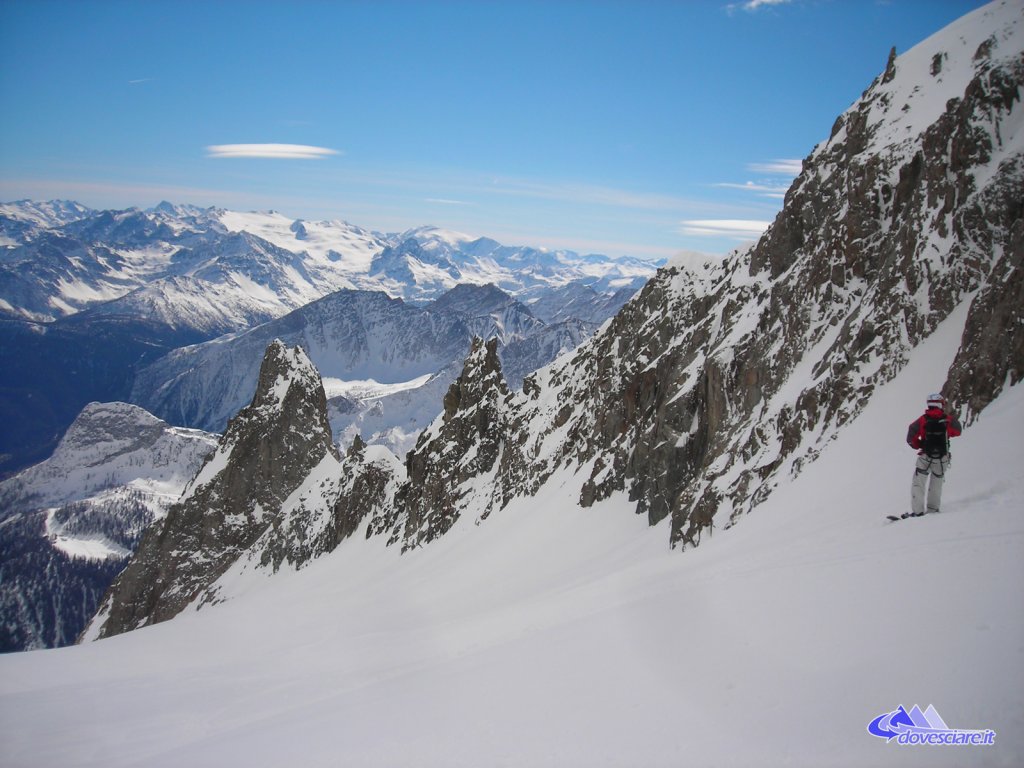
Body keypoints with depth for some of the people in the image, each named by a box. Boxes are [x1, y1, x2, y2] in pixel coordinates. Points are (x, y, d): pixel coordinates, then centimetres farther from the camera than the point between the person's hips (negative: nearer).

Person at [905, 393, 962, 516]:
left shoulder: (922, 420, -8)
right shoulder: (948, 419, -6)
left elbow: (911, 438, -8)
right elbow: (957, 431, 13)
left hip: (925, 457, -2)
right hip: (942, 459, 2)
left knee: (918, 484, 5)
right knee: (936, 485, 18)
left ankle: (917, 511, -2)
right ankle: (933, 509, 22)